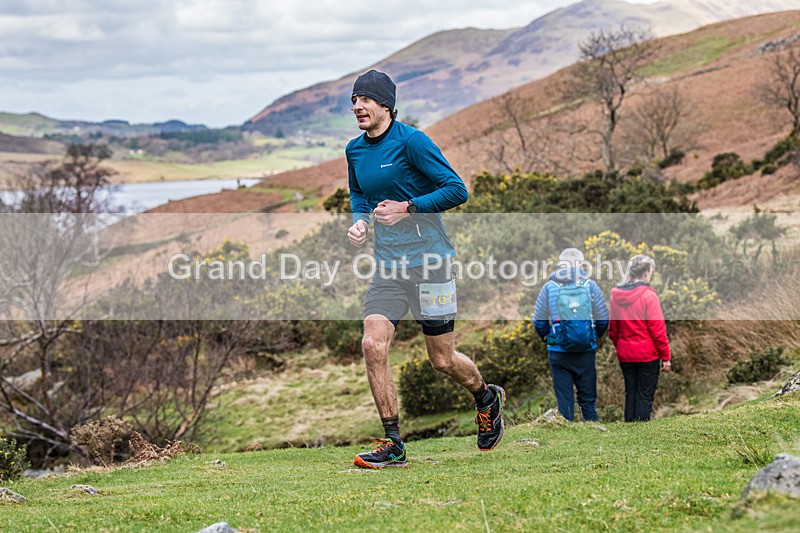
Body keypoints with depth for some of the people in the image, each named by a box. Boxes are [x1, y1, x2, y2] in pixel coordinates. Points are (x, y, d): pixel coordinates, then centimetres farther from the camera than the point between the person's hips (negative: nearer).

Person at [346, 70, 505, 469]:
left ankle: (487, 398, 36)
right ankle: (393, 444, -3)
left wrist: (408, 207, -19)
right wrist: (359, 220, 6)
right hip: (387, 265, 6)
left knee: (442, 360, 3)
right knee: (373, 345, -11)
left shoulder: (411, 141, -12)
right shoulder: (355, 150, 8)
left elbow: (456, 189, -12)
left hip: (428, 260, -6)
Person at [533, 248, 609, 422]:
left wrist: (548, 339, 19)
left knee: (564, 399, 6)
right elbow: (603, 320, 1)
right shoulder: (590, 285, 0)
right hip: (586, 353, 0)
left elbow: (538, 322, 1)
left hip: (558, 352, 0)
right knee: (588, 400, 9)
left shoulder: (549, 287, -1)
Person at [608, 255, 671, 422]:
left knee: (630, 394, 13)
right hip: (647, 355, -5)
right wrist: (666, 357, -7)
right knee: (645, 396, 1)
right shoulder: (649, 295, -13)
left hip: (625, 356, 5)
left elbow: (612, 330, 9)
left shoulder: (616, 296, 3)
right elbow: (657, 329, -13)